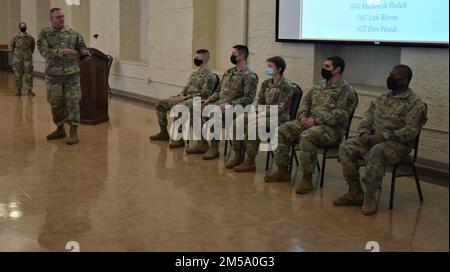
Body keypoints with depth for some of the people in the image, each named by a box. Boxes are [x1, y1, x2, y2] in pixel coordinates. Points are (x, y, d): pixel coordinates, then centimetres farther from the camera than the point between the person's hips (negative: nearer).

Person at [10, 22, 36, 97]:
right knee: (18, 75, 3)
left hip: (28, 59, -1)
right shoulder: (15, 38, 1)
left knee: (29, 74, -3)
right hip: (18, 59, 1)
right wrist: (16, 54, 10)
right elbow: (12, 46, 12)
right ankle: (19, 90, 11)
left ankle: (30, 90, 4)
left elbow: (33, 46, 13)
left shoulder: (31, 38, 0)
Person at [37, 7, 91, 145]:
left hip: (72, 73, 0)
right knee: (55, 103, 10)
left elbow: (81, 47, 12)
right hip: (54, 74, 1)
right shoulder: (44, 34, 0)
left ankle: (74, 132, 2)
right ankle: (60, 129, 26)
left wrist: (85, 54, -11)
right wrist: (63, 52, -22)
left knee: (73, 102, -4)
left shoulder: (73, 33, 5)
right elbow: (44, 51, -13)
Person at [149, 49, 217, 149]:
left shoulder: (209, 76, -8)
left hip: (197, 101, -9)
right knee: (160, 104, 4)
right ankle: (164, 132, 10)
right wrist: (181, 95, 1)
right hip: (186, 98, 9)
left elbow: (204, 94, -16)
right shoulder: (195, 73, 20)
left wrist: (186, 97, -19)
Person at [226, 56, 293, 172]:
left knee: (252, 125, -31)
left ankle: (250, 162, -23)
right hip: (264, 114, 8)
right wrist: (256, 114, -6)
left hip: (279, 117, -8)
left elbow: (281, 108, -17)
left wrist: (261, 115, -22)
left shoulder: (285, 86, -10)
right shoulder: (266, 83, 14)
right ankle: (238, 156, -5)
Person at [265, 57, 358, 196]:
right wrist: (302, 116, -2)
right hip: (310, 122, 8)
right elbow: (306, 101, 20)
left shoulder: (346, 90, -8)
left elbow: (341, 114, -18)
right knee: (282, 130, -6)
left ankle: (307, 179, -27)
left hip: (332, 128, -8)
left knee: (306, 136, -36)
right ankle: (283, 170, 1)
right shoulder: (319, 85, 17)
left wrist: (316, 120, -22)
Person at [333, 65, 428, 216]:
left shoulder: (415, 104, -6)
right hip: (373, 139, 7)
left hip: (398, 143, -6)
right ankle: (355, 192, -11)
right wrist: (364, 133, -7)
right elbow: (367, 119, 16)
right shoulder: (381, 99, 15)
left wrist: (384, 136, -22)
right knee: (346, 147, -18)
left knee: (376, 153, -38)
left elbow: (411, 131, -15)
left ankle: (370, 198, -23)